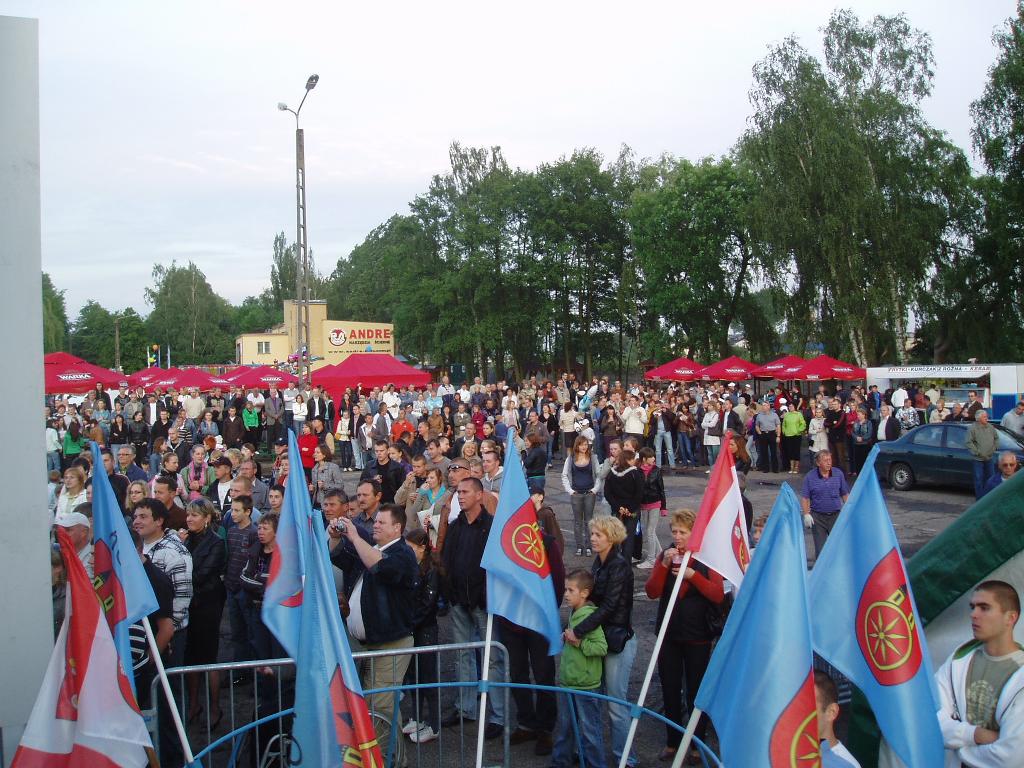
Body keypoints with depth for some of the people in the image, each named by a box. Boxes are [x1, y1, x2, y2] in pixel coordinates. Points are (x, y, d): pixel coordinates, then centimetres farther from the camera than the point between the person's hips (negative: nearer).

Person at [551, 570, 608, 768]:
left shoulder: (589, 617, -20)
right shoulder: (573, 614, 8)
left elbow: (602, 647, -24)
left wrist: (580, 643, -24)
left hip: (586, 685, -9)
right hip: (568, 682, 9)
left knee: (589, 729, 3)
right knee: (564, 726, 20)